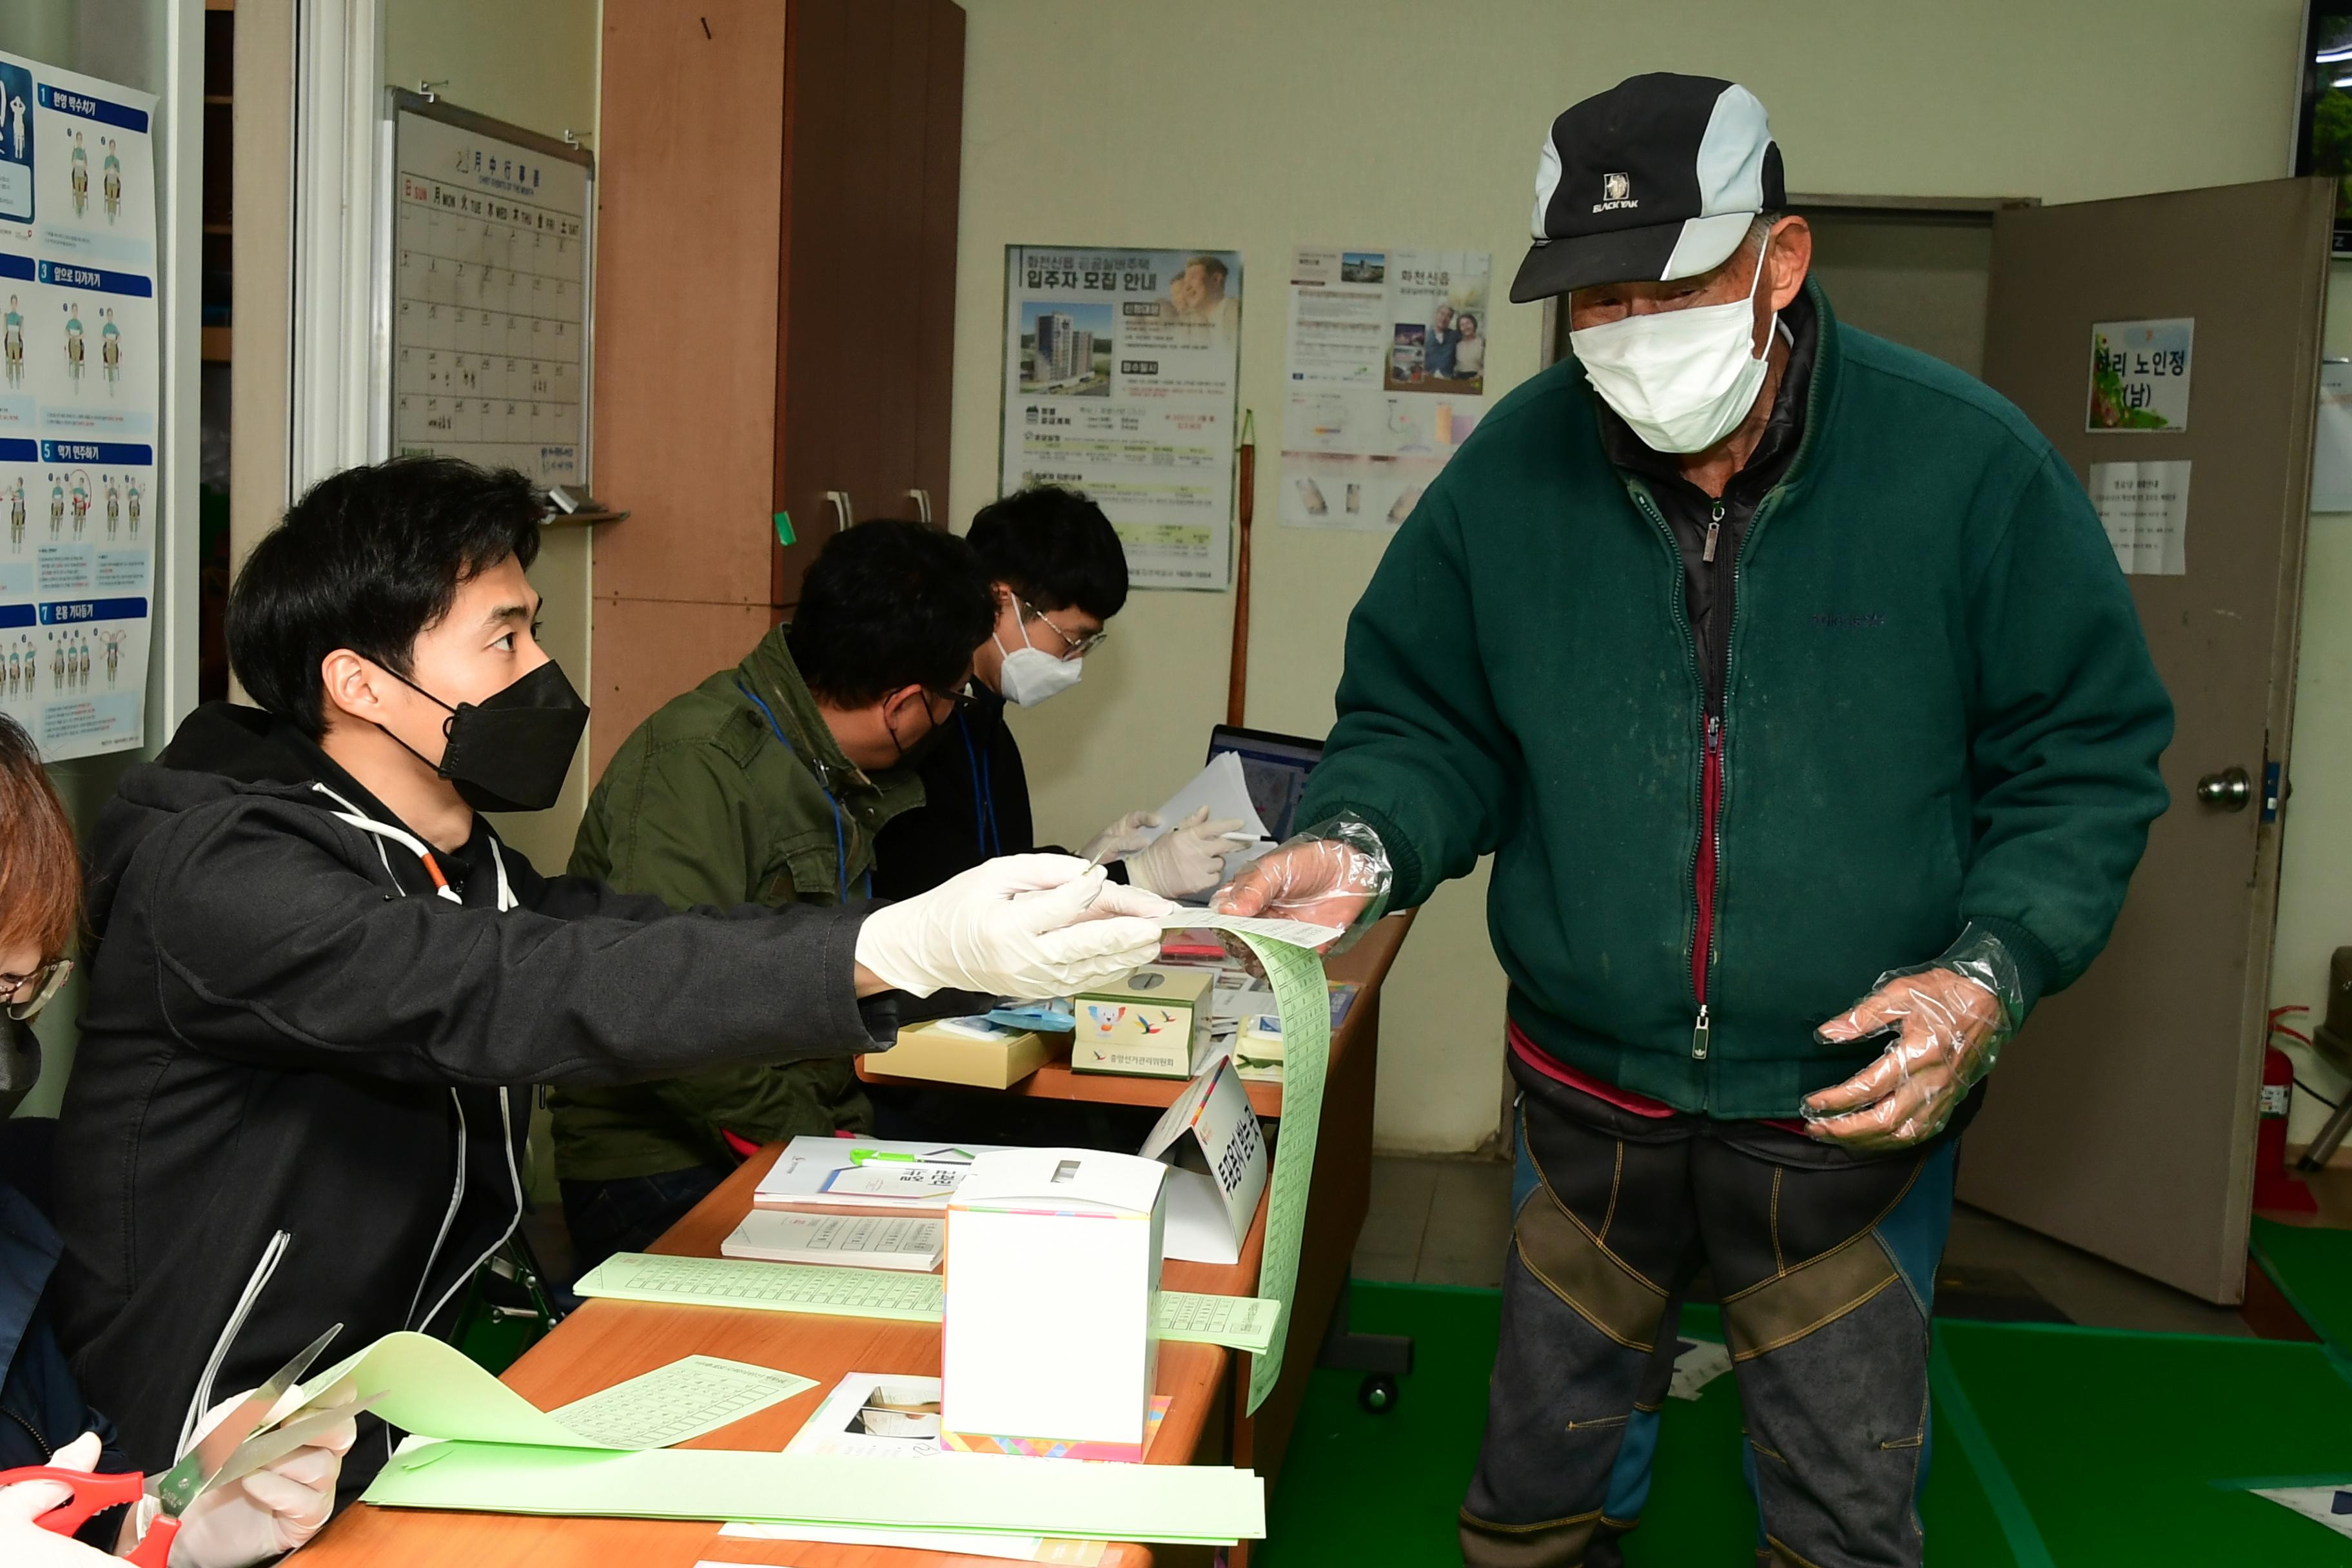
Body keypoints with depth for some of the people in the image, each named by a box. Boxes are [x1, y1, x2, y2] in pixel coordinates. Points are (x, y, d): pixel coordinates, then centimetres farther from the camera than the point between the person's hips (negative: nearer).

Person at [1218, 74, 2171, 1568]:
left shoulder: (1968, 464, -13)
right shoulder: (1514, 469, -7)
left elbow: (2088, 758, -6)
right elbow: (1426, 725, 3)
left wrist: (1992, 971, -20)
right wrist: (1362, 843, -18)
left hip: (1858, 1109, -1)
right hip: (1589, 1098, 2)